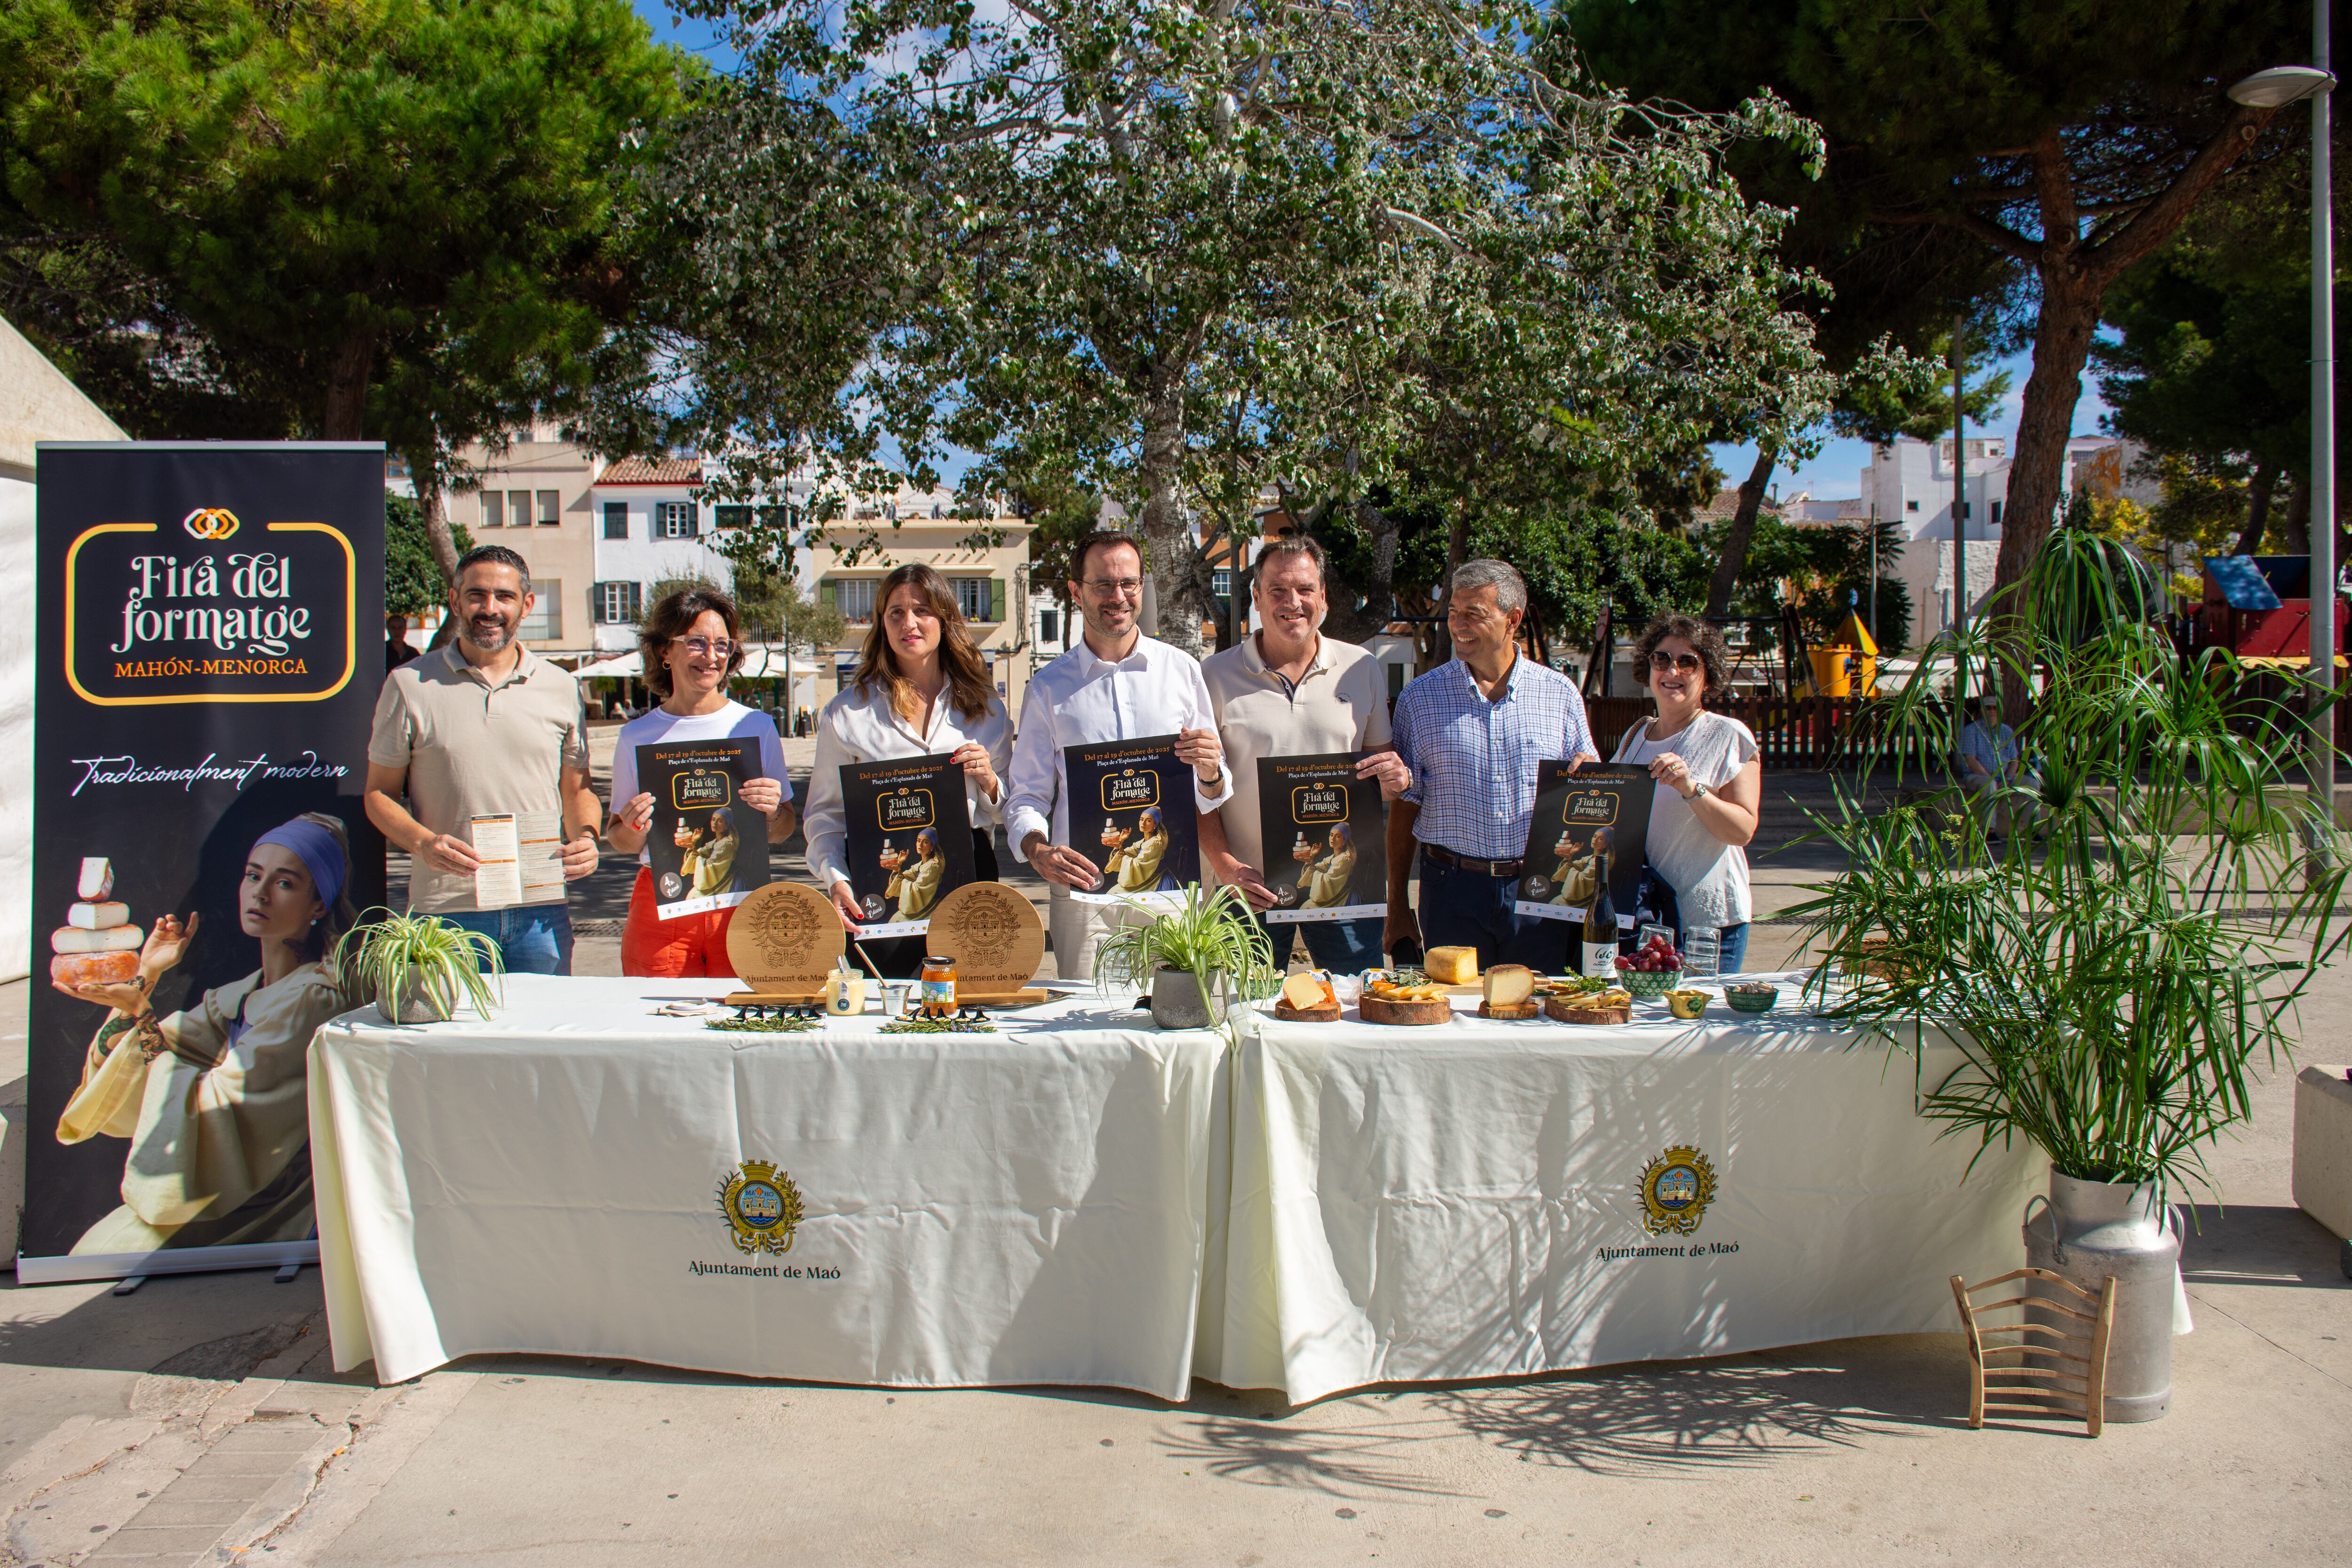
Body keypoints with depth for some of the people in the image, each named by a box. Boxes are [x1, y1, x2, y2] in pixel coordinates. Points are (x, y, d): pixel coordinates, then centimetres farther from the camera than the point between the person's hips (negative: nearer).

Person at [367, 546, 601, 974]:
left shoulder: (561, 687, 9)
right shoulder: (410, 685, 3)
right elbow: (379, 793, 6)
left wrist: (586, 837, -4)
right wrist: (423, 842, -13)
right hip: (445, 910, -2)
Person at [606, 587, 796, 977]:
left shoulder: (757, 727, 5)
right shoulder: (637, 736, 5)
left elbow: (784, 832, 10)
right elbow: (619, 842, 12)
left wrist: (774, 812, -11)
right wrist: (631, 829, -9)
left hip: (741, 904, 0)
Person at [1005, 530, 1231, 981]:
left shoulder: (1182, 669, 8)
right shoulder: (1049, 687, 7)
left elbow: (1212, 799, 10)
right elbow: (1026, 796, 6)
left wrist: (1209, 773, -13)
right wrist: (1037, 850, -15)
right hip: (1083, 888, 0)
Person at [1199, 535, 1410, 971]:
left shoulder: (1361, 669, 6)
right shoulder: (1216, 675, 0)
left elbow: (1383, 764, 14)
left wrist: (1398, 778, -10)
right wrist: (1224, 865, -13)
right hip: (1251, 887, -1)